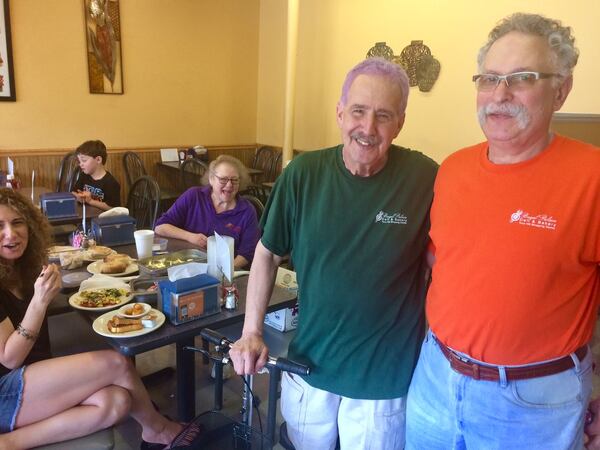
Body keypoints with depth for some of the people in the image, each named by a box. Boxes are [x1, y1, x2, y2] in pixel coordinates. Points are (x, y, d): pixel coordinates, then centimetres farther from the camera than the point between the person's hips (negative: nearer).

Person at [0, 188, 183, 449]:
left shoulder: (21, 269, 6)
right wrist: (40, 300, -27)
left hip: (32, 378, 7)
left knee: (116, 402, -17)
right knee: (116, 363, -15)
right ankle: (154, 428, 8)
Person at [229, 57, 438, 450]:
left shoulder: (425, 178, -16)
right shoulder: (303, 173, -10)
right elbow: (268, 254, 0)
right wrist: (252, 333, -3)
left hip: (385, 375, -2)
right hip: (307, 364, 3)